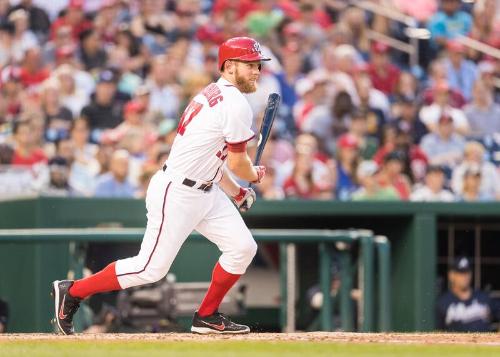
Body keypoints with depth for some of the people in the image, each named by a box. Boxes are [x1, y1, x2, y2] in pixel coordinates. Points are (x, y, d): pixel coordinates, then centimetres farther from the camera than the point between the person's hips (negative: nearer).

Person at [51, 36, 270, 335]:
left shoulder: (213, 95, 13)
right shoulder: (237, 105, -19)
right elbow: (237, 164, -14)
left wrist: (237, 192, 20)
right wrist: (255, 175, 9)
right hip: (176, 195, -10)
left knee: (243, 247, 5)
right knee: (151, 268, -4)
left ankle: (207, 317, 17)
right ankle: (72, 291, 9)